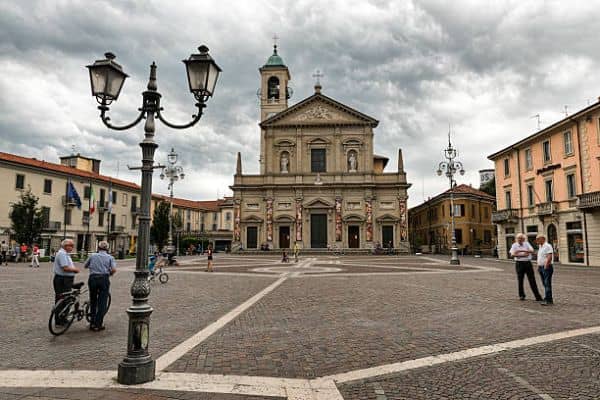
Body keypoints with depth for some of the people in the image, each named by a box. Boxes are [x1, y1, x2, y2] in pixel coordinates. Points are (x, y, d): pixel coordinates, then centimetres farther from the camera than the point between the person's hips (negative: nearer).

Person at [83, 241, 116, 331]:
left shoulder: (93, 256, 10)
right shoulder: (110, 257, 5)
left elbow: (85, 265, 20)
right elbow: (114, 269, -9)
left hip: (92, 278, 2)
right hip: (104, 279, -2)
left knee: (93, 301, 16)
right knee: (102, 302, 4)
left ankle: (92, 323, 21)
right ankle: (98, 324, 3)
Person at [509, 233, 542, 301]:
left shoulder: (527, 244, 4)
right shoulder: (514, 245, 0)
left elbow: (532, 251, -13)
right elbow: (512, 254, -13)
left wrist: (522, 250, -24)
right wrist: (522, 255, -18)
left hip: (528, 263, 1)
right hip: (519, 263, -1)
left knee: (532, 280, 1)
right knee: (520, 280, 5)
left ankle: (538, 296, 6)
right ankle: (521, 295, 17)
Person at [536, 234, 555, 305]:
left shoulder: (548, 246, -12)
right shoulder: (540, 247, 17)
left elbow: (549, 257, -20)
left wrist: (546, 266, -21)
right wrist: (538, 266, 17)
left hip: (547, 267, -9)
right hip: (541, 267, 9)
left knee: (547, 284, -10)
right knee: (545, 284, 11)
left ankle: (547, 300, -13)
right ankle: (550, 299, 17)